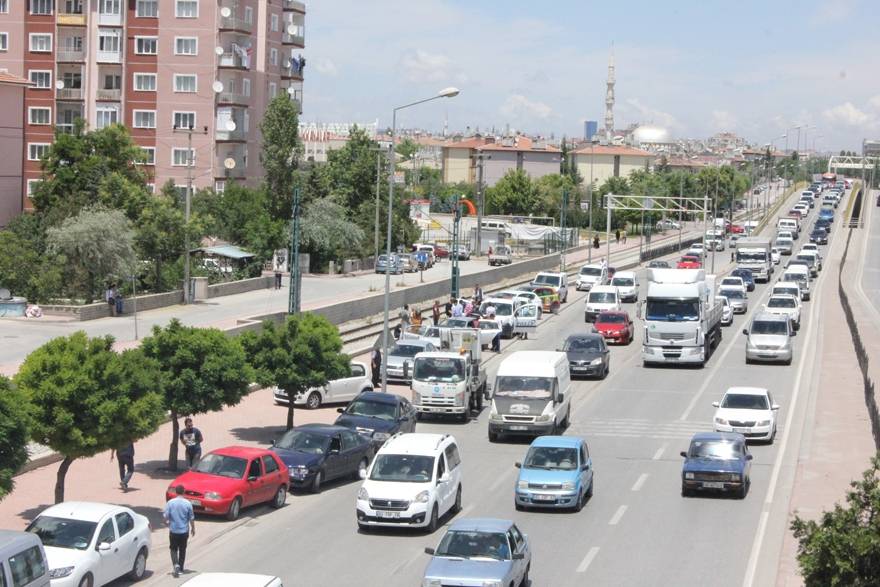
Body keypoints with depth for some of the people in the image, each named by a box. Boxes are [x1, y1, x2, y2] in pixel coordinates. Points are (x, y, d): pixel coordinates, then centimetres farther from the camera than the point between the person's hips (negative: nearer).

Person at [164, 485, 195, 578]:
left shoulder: (170, 503, -10)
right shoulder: (187, 503, -9)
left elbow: (165, 516, -9)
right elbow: (191, 518, -3)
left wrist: (167, 522, 13)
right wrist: (193, 528, 12)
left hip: (173, 530, -1)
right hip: (184, 530, 1)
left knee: (174, 549, 9)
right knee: (182, 550, 15)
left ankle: (176, 565, -13)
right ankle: (181, 568, 21)